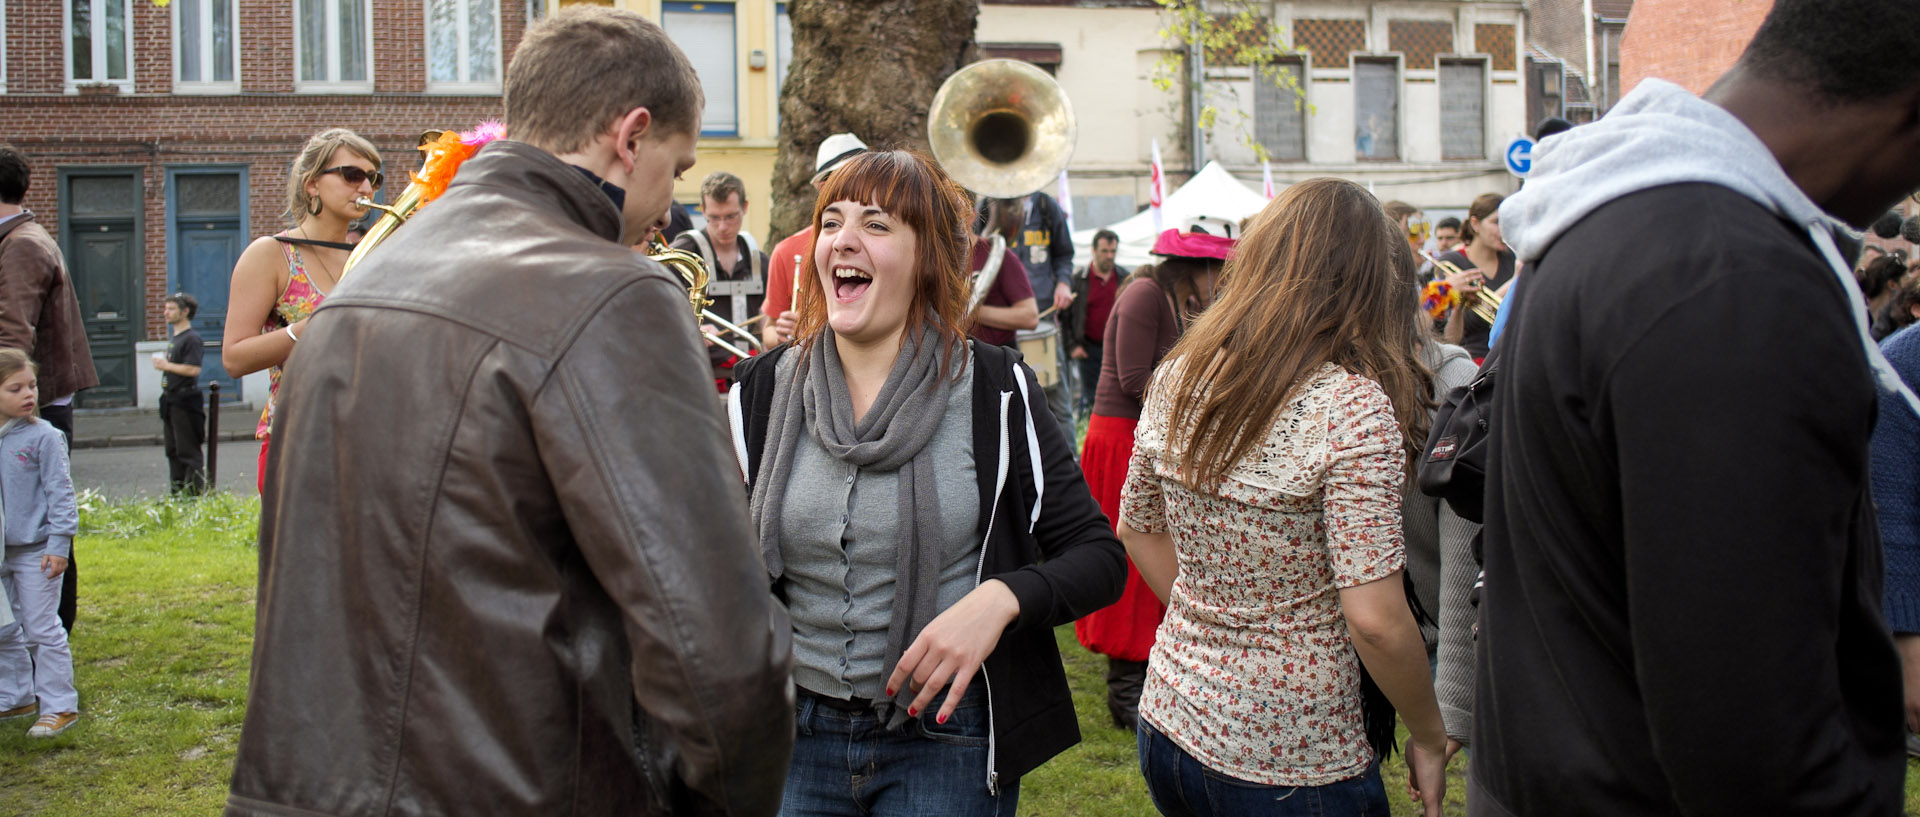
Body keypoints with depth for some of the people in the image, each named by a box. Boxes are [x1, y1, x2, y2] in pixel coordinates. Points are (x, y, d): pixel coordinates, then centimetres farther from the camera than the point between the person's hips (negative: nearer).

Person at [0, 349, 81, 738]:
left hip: (35, 551, -6)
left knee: (42, 630, -2)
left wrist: (59, 543, -15)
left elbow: (60, 493, -11)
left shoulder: (44, 437, -10)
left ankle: (58, 705, 5)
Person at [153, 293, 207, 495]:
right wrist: (162, 362, 11)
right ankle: (176, 492, 20)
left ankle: (196, 492, -5)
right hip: (170, 400, 10)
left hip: (185, 400, -10)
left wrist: (167, 365, -15)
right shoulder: (174, 338, 17)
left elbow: (193, 369, -23)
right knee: (172, 450, 14)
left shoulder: (192, 338, -13)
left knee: (188, 451, -8)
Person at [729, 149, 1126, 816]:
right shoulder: (763, 391, 0)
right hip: (798, 732, 2)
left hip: (948, 739, -2)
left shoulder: (994, 392, -7)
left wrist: (1001, 597, -23)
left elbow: (1098, 556, -6)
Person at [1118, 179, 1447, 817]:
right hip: (1291, 765, -6)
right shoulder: (1353, 407, -20)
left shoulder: (1178, 378, 0)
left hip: (1170, 719, 6)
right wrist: (1430, 739, -8)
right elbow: (1375, 619, -22)